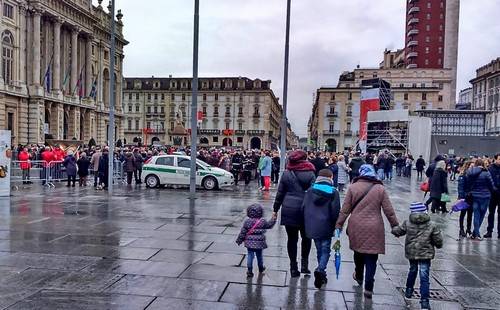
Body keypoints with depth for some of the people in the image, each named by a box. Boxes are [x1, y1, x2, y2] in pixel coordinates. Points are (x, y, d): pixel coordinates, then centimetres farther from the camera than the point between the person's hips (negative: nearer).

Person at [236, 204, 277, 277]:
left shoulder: (247, 222, -6)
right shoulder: (262, 222, -7)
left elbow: (242, 232, -2)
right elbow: (269, 225, 12)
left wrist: (239, 240, 8)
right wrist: (274, 218, 27)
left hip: (249, 243, 0)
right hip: (259, 243, 0)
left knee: (250, 255, 4)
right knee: (259, 255, 18)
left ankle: (249, 270, -2)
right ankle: (261, 268, 38)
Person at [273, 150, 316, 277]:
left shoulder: (286, 174, 1)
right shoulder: (310, 173, -5)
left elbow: (280, 193, 4)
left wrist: (276, 209, 11)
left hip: (289, 210, 1)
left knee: (292, 238, 8)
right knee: (306, 237, 18)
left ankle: (293, 268, 13)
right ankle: (304, 263, 14)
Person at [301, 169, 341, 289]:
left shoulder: (310, 190, 2)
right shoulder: (333, 192, -6)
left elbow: (303, 207, 3)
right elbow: (335, 211, -8)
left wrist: (307, 223, 14)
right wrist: (336, 225, 6)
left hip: (312, 226, 3)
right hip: (326, 227, -3)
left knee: (319, 250, 16)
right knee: (325, 250, 5)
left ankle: (321, 273, 22)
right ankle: (320, 269, -16)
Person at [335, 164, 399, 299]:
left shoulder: (353, 187, -2)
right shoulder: (380, 188, -3)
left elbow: (345, 209, -2)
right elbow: (389, 211, -1)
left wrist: (339, 225, 6)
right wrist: (395, 226, 10)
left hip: (356, 227, 2)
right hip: (374, 229, -1)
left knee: (358, 251, 23)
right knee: (371, 258, 4)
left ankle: (359, 276, 42)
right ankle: (368, 288, 4)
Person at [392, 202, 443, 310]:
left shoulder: (407, 224, -4)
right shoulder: (431, 226, -5)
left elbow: (396, 231, 2)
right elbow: (438, 240, -1)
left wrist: (394, 229, 25)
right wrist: (438, 245, 21)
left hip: (411, 253, 2)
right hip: (425, 254, -2)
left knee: (412, 271, 26)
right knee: (424, 277, -2)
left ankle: (409, 291, 40)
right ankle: (424, 301, -5)